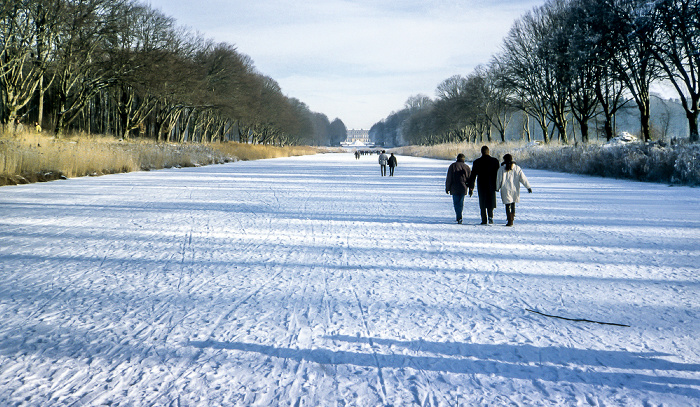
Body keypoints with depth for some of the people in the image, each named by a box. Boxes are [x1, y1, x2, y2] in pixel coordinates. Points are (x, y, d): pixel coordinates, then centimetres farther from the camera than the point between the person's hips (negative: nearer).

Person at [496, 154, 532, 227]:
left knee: (508, 205, -3)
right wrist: (528, 187, 6)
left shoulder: (501, 169, -4)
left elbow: (498, 180, 0)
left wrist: (497, 188, 14)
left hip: (505, 190, -3)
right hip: (515, 189, 3)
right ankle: (512, 218, 26)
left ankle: (510, 221, -11)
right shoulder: (517, 168, 2)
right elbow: (523, 178, 1)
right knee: (513, 204, 19)